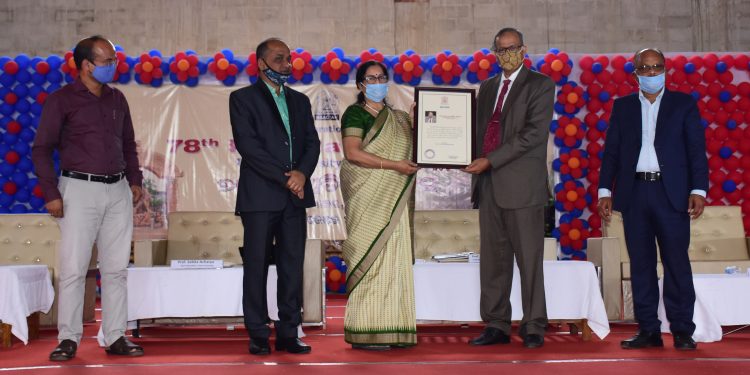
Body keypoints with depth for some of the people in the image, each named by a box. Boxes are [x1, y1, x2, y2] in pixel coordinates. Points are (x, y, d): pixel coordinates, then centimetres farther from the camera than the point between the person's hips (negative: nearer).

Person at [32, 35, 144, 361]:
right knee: (73, 268, -5)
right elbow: (41, 149, -3)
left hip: (118, 191, 5)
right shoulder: (62, 100, -2)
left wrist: (134, 180, 13)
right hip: (80, 190, -5)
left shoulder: (117, 99, 13)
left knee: (116, 268, 6)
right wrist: (51, 194, -9)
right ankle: (68, 339, 4)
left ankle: (116, 337, 12)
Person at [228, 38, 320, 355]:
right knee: (256, 266, -1)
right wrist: (284, 177, -13)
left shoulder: (300, 101, 19)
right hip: (260, 195, -4)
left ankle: (288, 333, 10)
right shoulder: (243, 98, 2)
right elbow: (247, 144, -9)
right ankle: (258, 335, 6)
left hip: (295, 196, 5)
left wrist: (302, 173, -9)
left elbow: (312, 142, 11)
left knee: (292, 266, 4)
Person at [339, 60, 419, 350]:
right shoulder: (355, 113, 0)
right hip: (368, 198, -6)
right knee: (371, 258, -9)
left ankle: (390, 331, 6)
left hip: (393, 200, 6)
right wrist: (393, 165, -17)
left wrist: (415, 123, 7)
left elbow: (413, 147, 22)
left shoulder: (398, 117, 20)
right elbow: (352, 152, -13)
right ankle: (364, 334, -6)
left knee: (393, 259, 3)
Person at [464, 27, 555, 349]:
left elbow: (534, 134, -10)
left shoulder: (540, 85, 1)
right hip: (489, 184, 6)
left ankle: (534, 328, 6)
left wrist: (490, 160, -14)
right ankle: (497, 326, 13)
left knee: (529, 258, -2)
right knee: (493, 259, 6)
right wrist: (477, 163, 2)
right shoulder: (487, 88, 20)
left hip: (522, 184, -5)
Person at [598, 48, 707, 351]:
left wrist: (698, 190, -7)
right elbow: (611, 151, 10)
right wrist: (605, 191, 2)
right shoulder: (622, 106, 13)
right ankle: (648, 331, 10)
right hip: (634, 193, 2)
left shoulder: (683, 104, 8)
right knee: (640, 264, 4)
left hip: (671, 193, -2)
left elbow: (696, 150, 3)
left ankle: (682, 331, 4)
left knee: (676, 263, -2)